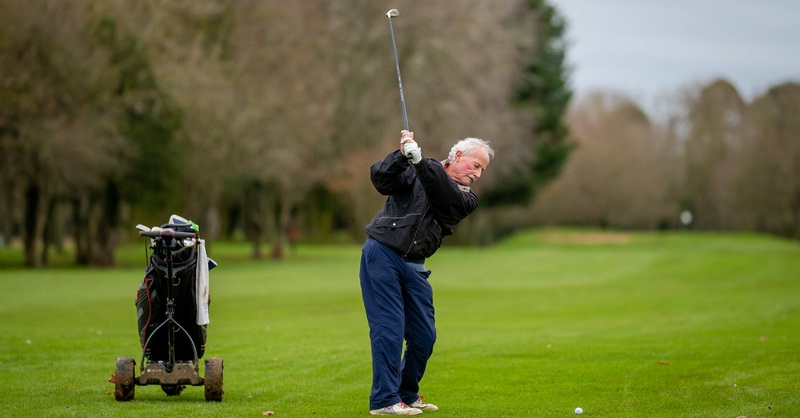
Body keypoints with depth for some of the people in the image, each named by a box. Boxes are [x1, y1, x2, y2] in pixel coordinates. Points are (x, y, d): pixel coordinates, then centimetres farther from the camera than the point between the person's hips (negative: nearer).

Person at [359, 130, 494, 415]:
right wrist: (403, 154, -29)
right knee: (390, 328, -10)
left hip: (413, 266, 5)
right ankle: (385, 400, -6)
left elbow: (444, 193, -14)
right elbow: (381, 180, -13)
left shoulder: (467, 199, 8)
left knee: (424, 335, 4)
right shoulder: (413, 171, 2)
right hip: (382, 254, -5)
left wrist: (418, 158, -28)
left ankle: (407, 394, 23)